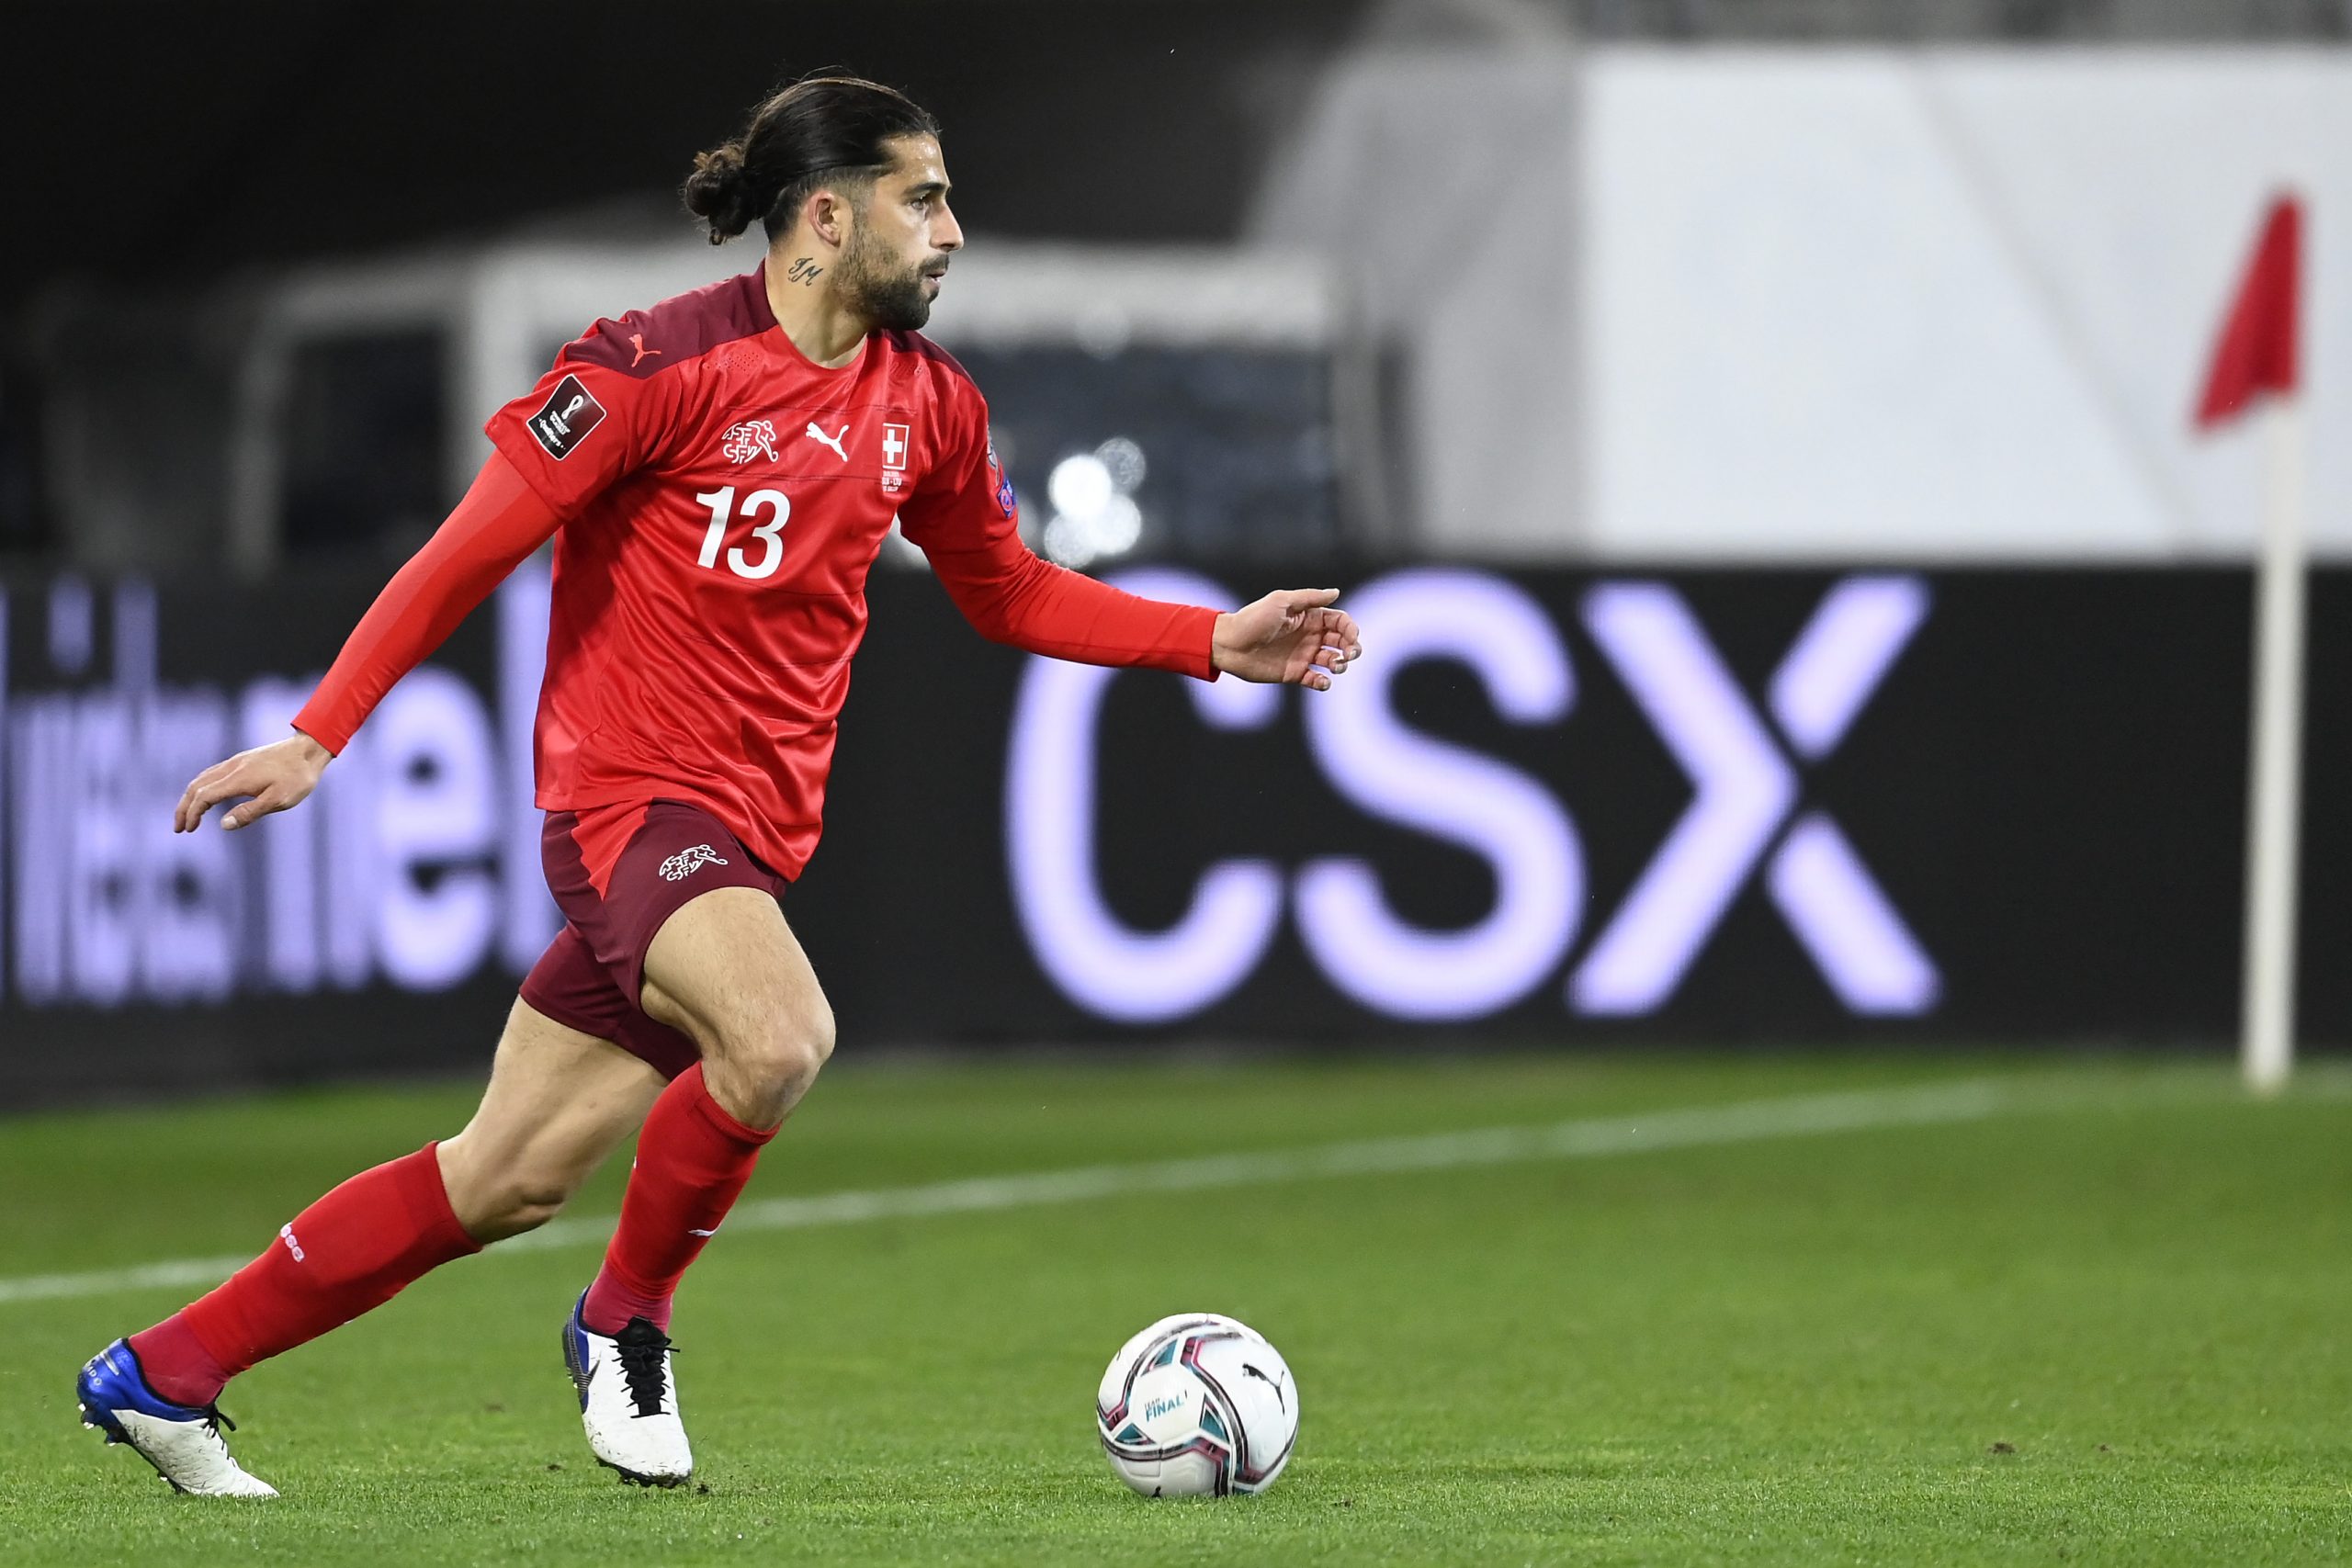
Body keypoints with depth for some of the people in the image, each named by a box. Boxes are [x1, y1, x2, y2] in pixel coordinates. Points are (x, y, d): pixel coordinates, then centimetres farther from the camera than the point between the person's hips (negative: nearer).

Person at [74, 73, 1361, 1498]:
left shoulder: (928, 405, 9)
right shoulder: (667, 363, -12)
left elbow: (1010, 592, 23)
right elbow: (476, 548, -10)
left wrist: (1217, 642, 13)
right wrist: (319, 736, -13)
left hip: (757, 831, 7)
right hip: (633, 792, -7)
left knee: (508, 1180, 7)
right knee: (780, 1035, -34)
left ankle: (162, 1377, 18)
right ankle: (627, 1324, -7)